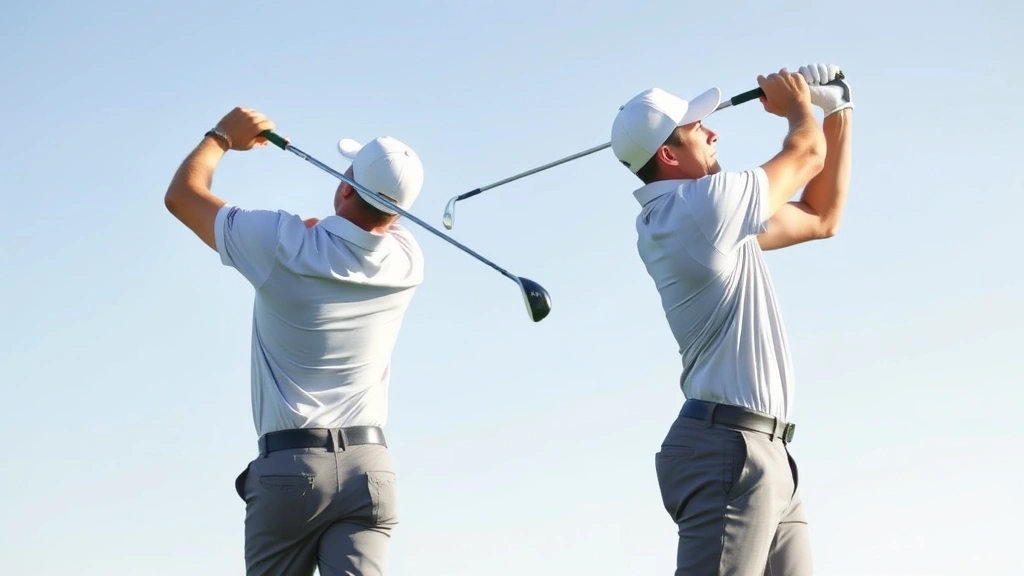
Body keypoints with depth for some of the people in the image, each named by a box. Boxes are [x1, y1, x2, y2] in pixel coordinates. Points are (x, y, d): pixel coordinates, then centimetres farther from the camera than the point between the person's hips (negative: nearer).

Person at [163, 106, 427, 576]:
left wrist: (223, 136, 24)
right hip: (370, 467, 3)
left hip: (289, 468, -3)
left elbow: (182, 194, 9)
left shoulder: (283, 245, -8)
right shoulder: (406, 261, 3)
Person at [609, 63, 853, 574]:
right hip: (731, 449, -10)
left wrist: (839, 114, 26)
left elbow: (821, 219, 28)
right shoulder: (705, 201, -10)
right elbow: (807, 152, 4)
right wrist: (798, 104, 26)